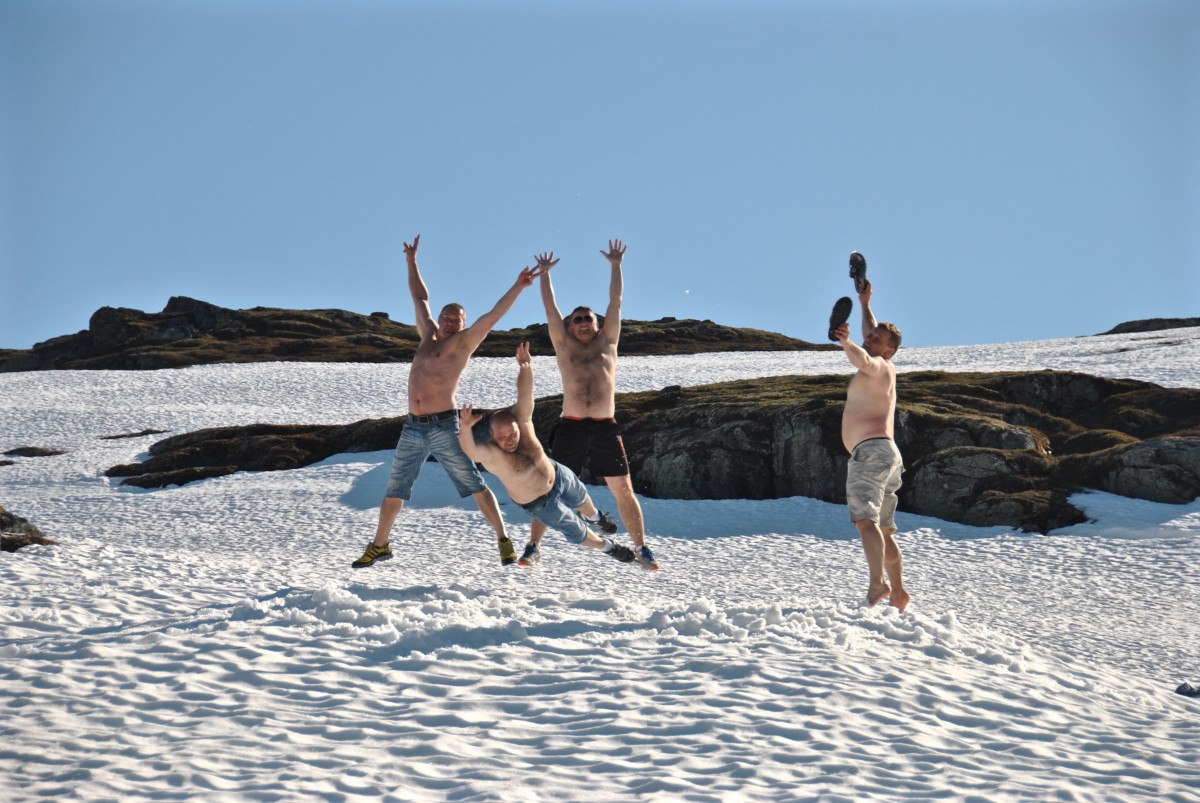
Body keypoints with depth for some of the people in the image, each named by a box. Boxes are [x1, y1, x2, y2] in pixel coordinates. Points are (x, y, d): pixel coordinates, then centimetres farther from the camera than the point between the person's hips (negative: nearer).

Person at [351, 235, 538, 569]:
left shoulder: (463, 343, 3)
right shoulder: (429, 336, 18)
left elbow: (492, 316, -7)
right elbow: (420, 298, 29)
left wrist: (517, 287, -15)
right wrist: (412, 262, 36)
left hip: (444, 428, -6)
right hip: (412, 429, 6)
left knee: (475, 485, -7)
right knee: (394, 491, 12)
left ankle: (503, 540, -3)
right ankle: (379, 547, 24)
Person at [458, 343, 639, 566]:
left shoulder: (520, 420, -27)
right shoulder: (490, 454, -39)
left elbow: (524, 394, -39)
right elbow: (469, 449, -60)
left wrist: (525, 367, -57)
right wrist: (465, 426, -80)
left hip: (557, 475, 4)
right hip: (539, 503, -4)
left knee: (581, 498, 34)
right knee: (578, 533, 14)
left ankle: (593, 516, 71)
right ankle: (607, 547, 46)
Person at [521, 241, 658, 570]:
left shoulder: (607, 342, 15)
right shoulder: (564, 345, 14)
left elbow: (615, 302, 15)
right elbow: (551, 309, 15)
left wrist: (616, 266, 15)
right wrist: (545, 274, 17)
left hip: (605, 428, 0)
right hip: (571, 427, 0)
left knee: (623, 490, -1)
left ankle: (641, 548, 5)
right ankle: (533, 546, 8)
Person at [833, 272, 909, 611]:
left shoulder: (878, 366, -1)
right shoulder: (883, 369, 25)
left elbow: (862, 357, -28)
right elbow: (871, 333, 45)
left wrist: (846, 343, -45)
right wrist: (865, 304, 55)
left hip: (871, 450, -11)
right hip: (887, 456, 11)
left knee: (865, 519, -25)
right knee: (884, 531, 16)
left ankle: (878, 583, -41)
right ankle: (898, 592, 17)